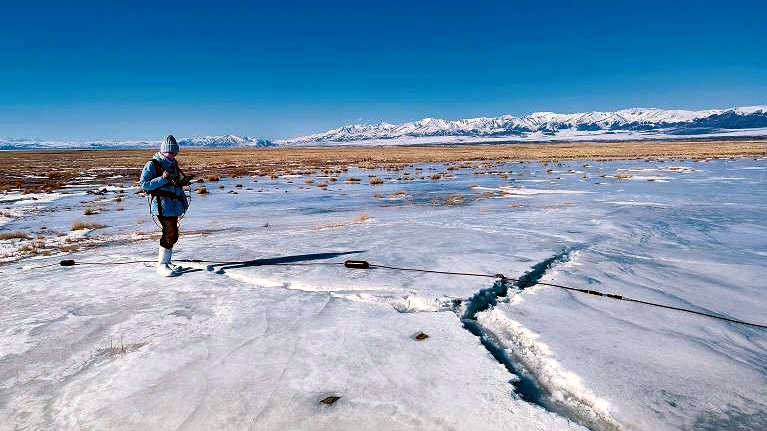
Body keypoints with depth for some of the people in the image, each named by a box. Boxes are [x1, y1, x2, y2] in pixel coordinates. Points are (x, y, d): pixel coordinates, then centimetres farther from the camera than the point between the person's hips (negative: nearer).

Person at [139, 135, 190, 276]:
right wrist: (162, 179, -22)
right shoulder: (152, 165, -8)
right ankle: (162, 265, -2)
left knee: (172, 234, 12)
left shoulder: (173, 163, 16)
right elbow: (144, 185, -14)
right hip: (163, 205, -8)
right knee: (170, 234, -12)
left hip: (174, 205, 8)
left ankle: (167, 262, 25)